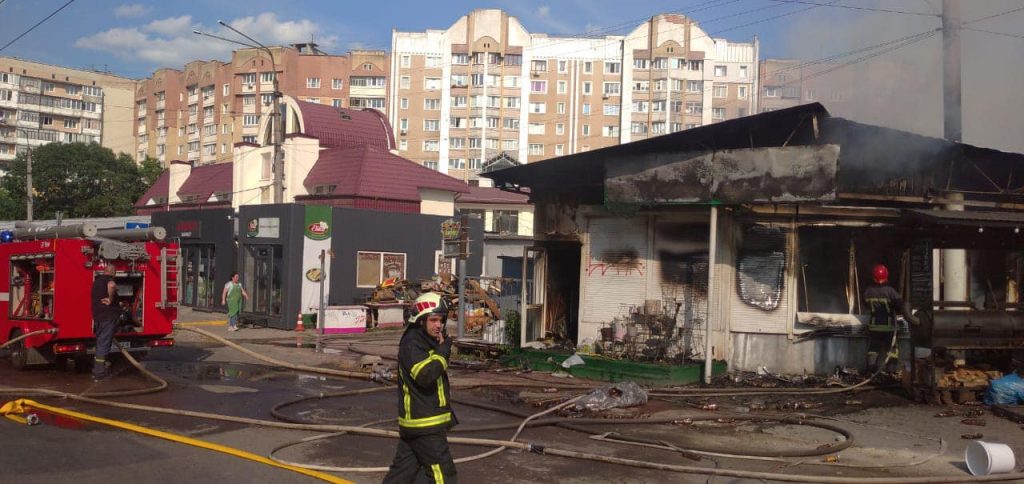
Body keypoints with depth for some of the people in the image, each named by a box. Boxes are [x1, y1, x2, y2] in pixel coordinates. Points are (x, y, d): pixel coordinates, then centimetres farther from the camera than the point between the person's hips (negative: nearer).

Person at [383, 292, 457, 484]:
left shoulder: (427, 342, 16)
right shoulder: (412, 344, -16)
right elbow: (425, 375, -29)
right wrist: (443, 351, -20)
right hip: (424, 424, -10)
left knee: (403, 468, 15)